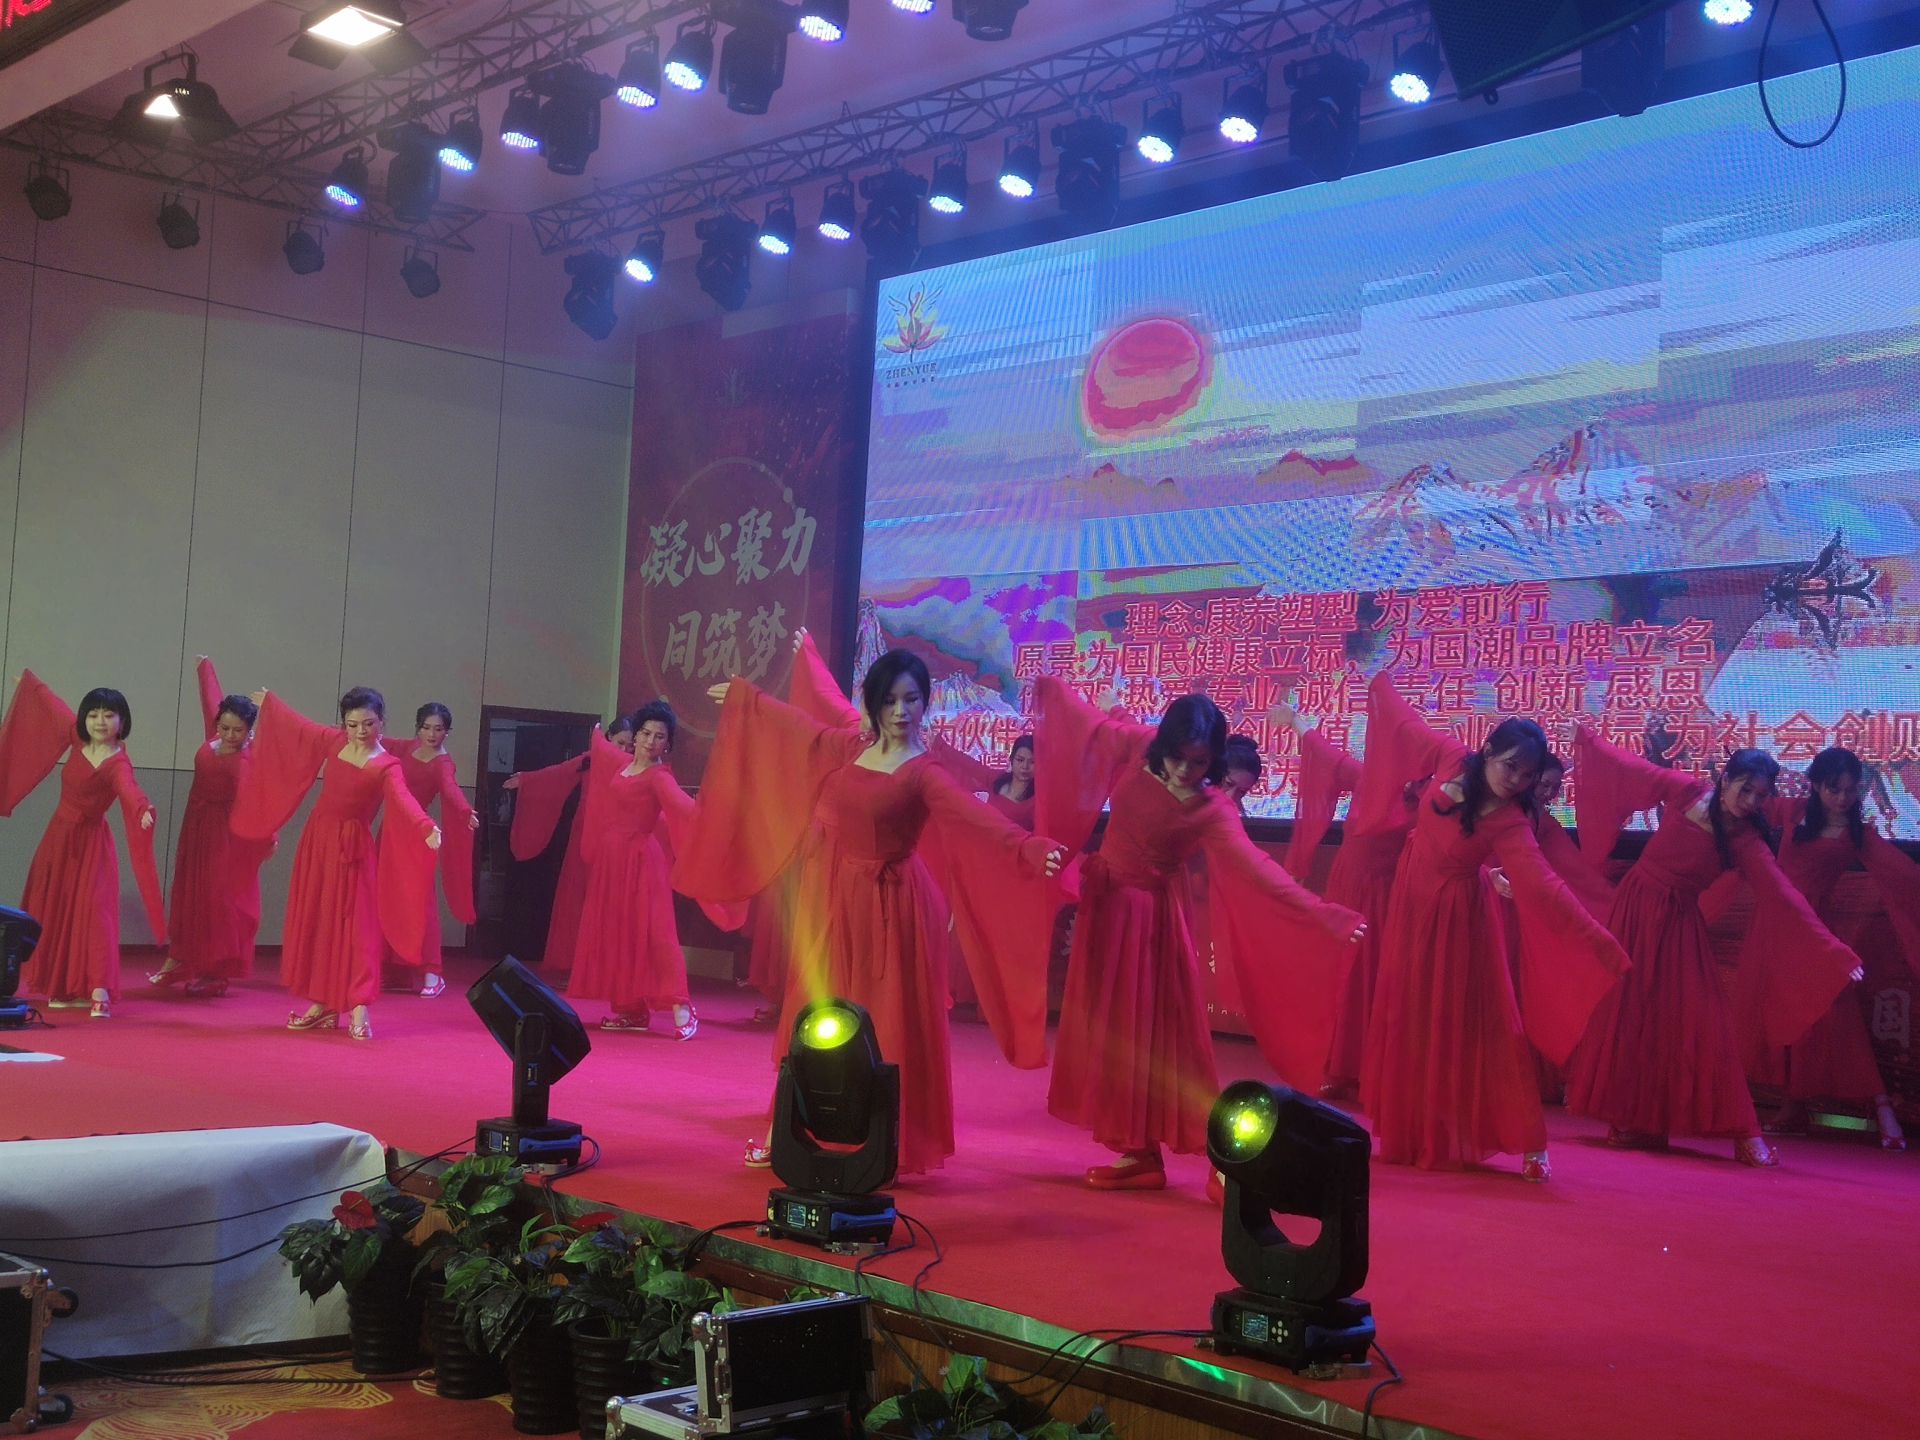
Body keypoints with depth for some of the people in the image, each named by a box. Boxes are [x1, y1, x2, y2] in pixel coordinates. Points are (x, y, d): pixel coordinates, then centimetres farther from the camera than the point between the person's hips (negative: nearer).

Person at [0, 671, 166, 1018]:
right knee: (53, 909, 11)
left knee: (92, 906, -15)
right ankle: (63, 987, 21)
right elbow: (54, 706, 15)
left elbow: (131, 791, -43)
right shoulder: (78, 740, -3)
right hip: (59, 835, 7)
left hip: (89, 842, -7)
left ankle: (99, 992, -19)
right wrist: (29, 681, 33)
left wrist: (144, 809, -67)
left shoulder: (117, 765, -22)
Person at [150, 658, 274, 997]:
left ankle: (216, 973, 2)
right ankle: (178, 960, 25)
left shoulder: (252, 757, -19)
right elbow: (211, 699, 17)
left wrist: (268, 835, -44)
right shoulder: (213, 739, -1)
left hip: (228, 834, -7)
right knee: (188, 891, 14)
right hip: (197, 826, 7)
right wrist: (205, 667, 33)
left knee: (220, 897, -4)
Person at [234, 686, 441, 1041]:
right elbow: (299, 725, 23)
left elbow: (403, 800, -28)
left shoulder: (386, 766, -11)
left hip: (352, 849, -6)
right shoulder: (334, 742, 5)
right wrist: (269, 703, 38)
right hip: (317, 840, 6)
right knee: (315, 921, 7)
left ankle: (359, 1010, -13)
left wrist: (426, 827, -48)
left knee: (355, 924, -9)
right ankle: (321, 1006, 13)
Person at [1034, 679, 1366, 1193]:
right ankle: (1139, 1151, 19)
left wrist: (1319, 914, -43)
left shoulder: (1212, 810, -20)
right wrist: (1053, 691, 29)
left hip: (1153, 915, -6)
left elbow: (1256, 867, -30)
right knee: (1110, 1027, 10)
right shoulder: (1139, 748, -7)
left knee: (1154, 1029, -3)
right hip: (1105, 902, 6)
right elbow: (1094, 725, 13)